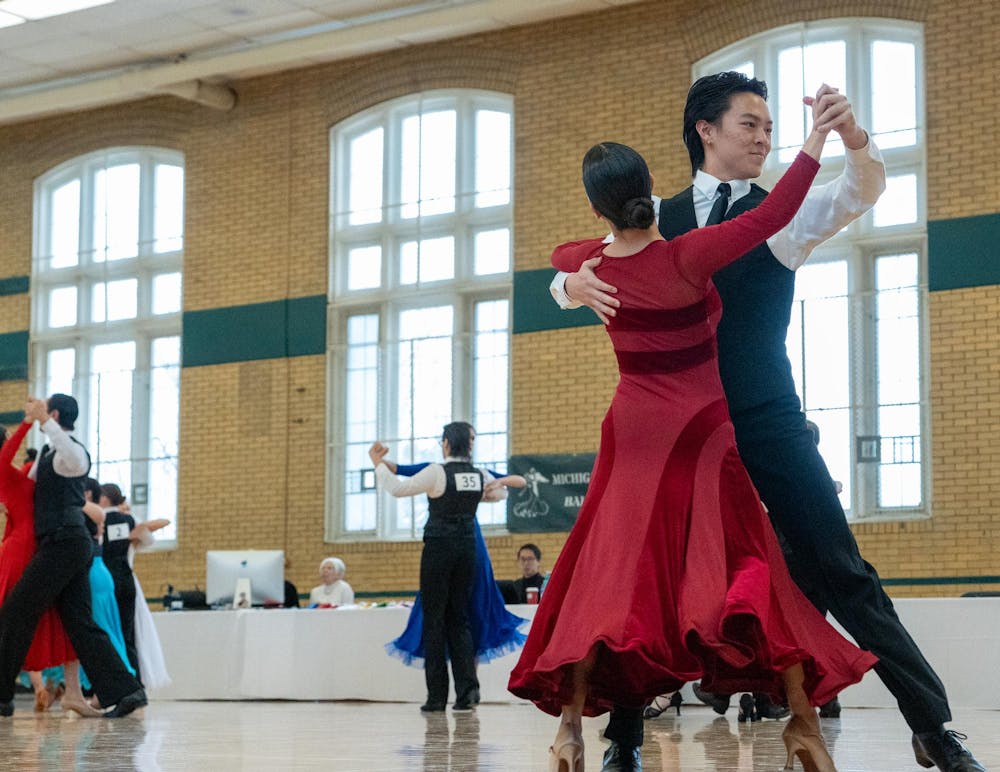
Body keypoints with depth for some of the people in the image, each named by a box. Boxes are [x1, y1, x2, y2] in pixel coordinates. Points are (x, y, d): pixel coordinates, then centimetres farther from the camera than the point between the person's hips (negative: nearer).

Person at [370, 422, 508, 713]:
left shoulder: (437, 473, -13)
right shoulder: (480, 476, 4)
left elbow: (398, 488, -13)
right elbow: (501, 492, 25)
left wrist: (378, 463, -1)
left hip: (439, 547, -5)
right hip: (467, 547, 5)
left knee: (434, 620, 1)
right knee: (459, 618, 12)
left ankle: (437, 696, 1)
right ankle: (467, 688, -1)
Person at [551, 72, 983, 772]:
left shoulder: (783, 215, 4)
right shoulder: (656, 221, 7)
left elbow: (862, 193, -14)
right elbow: (571, 275, 9)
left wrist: (854, 137, -35)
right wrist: (577, 281, -17)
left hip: (770, 423, -1)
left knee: (842, 570, -4)